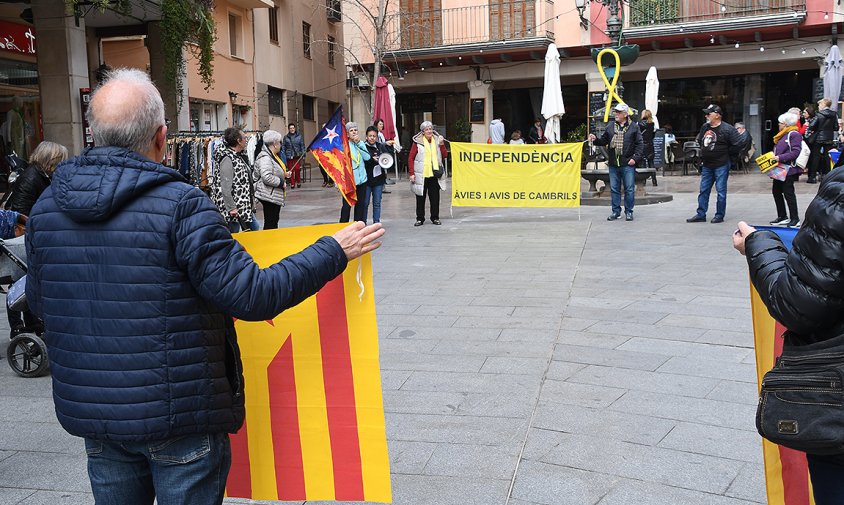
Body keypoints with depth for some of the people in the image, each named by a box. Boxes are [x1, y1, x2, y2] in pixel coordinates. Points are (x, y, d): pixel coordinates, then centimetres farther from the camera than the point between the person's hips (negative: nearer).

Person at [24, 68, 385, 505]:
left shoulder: (46, 207, -1)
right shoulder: (180, 205, -21)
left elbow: (38, 300, 12)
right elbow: (252, 295, -21)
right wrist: (334, 251, -11)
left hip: (89, 411, 6)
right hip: (178, 418, -5)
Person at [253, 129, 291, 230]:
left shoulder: (273, 155, 15)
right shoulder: (265, 157, -18)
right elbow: (267, 177, -28)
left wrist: (285, 174, 12)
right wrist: (281, 182, -17)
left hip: (275, 195, 11)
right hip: (269, 196, -11)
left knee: (274, 221, 16)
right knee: (270, 223, -6)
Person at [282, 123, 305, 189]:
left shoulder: (299, 136, 7)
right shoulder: (286, 137, 6)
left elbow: (302, 145, 8)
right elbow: (283, 147, 6)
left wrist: (303, 152, -1)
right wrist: (283, 156, -1)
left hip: (297, 155, -1)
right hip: (289, 156, 1)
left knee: (297, 169, -8)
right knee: (290, 170, 0)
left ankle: (298, 181, 11)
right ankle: (292, 183, 7)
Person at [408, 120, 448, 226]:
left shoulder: (437, 140, 9)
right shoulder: (417, 142, -2)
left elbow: (445, 155, 5)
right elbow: (410, 158, -2)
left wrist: (441, 144, -9)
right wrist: (411, 173, -8)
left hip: (434, 174, 3)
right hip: (421, 175, -3)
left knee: (435, 197, 6)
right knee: (420, 197, 5)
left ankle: (435, 217, 17)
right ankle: (420, 218, 14)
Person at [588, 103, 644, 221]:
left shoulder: (634, 126, -2)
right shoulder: (610, 126, 9)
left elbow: (640, 144, -3)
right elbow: (603, 140, 14)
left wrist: (635, 158, -11)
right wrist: (595, 139, -5)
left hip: (628, 164, -4)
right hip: (613, 164, 4)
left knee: (629, 189, 2)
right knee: (614, 189, 9)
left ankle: (629, 212, 12)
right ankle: (616, 211, 19)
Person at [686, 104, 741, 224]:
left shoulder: (727, 129, -13)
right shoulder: (704, 127, 8)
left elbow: (737, 144, -12)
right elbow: (699, 141, 25)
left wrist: (726, 155, -5)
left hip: (721, 165, -7)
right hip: (706, 165, 7)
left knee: (721, 191, 0)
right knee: (704, 190, 9)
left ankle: (719, 215, 7)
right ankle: (701, 214, 14)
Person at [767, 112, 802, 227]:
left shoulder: (794, 134, -12)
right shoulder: (783, 135, 16)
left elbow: (795, 152, -20)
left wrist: (780, 158, -24)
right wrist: (773, 157, 10)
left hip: (789, 169, -10)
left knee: (788, 193, -6)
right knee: (776, 191, 12)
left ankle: (795, 219, 3)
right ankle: (782, 217, 22)